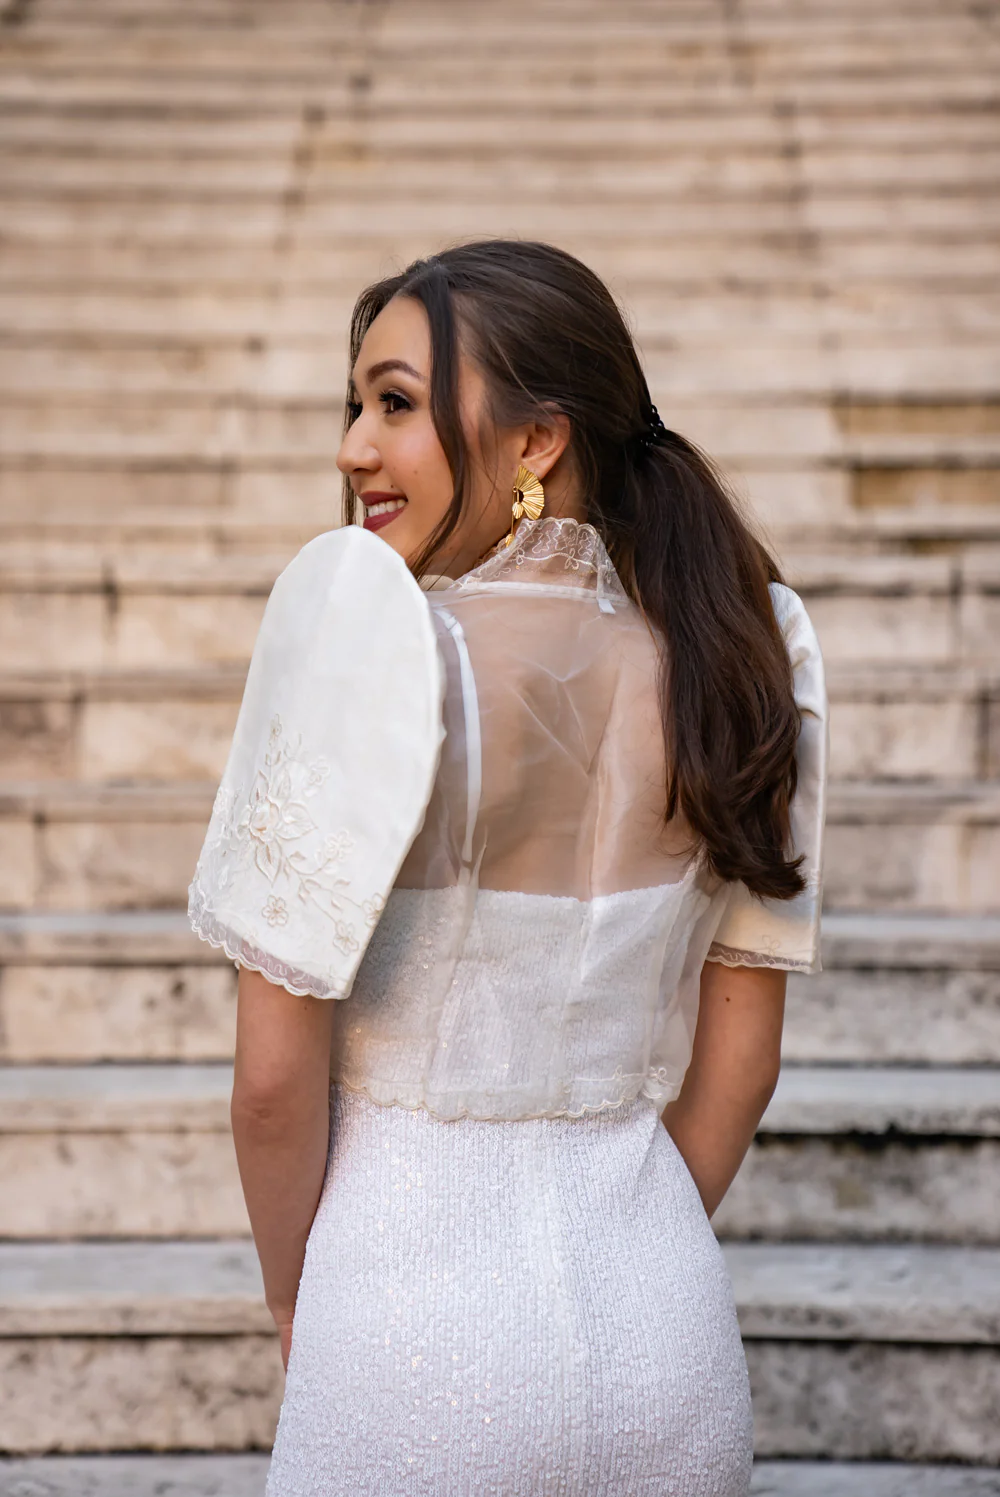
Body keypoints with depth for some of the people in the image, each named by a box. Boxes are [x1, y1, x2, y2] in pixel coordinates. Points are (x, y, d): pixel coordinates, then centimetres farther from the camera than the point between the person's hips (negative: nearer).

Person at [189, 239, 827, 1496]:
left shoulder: (371, 635, -17)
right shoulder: (729, 659, -2)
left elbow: (275, 1073, -15)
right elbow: (742, 1060, 4)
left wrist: (294, 1302, 2)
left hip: (419, 1339, -4)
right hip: (668, 1325, 5)